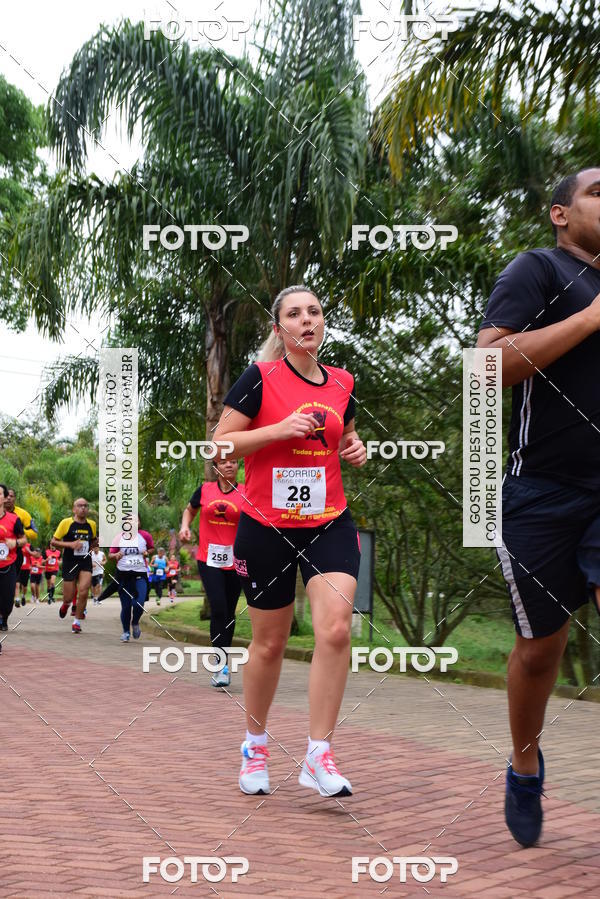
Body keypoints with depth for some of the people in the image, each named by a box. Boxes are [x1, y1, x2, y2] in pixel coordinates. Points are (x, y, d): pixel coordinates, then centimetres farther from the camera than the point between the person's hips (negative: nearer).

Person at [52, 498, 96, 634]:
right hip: (70, 563, -2)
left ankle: (77, 623, 5)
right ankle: (66, 603, 40)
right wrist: (70, 544, -19)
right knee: (69, 597, 1)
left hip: (86, 563, 2)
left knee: (83, 592, -13)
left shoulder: (92, 525, 5)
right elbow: (53, 542, -5)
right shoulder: (66, 523, -7)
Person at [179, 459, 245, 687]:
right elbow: (190, 509, 21)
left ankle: (222, 662, 27)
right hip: (209, 559, -1)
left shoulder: (246, 493, 0)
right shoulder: (205, 490, 4)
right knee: (218, 609, -14)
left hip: (236, 561, 1)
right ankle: (221, 666, -12)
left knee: (229, 612, 10)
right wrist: (185, 526, 3)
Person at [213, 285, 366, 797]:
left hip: (330, 524, 3)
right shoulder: (260, 378, -6)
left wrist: (356, 449, 2)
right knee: (270, 642, 8)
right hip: (267, 527, -3)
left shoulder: (342, 383, 8)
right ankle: (255, 744, 31)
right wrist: (279, 429, -19)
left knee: (336, 628, -17)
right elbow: (220, 444, -8)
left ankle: (318, 755, -7)